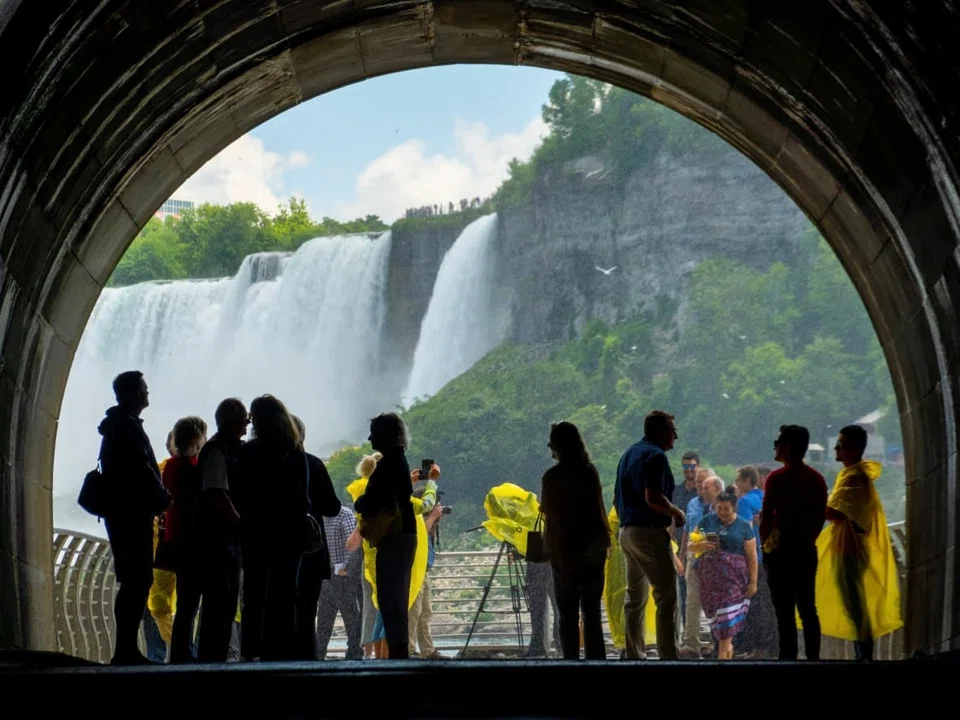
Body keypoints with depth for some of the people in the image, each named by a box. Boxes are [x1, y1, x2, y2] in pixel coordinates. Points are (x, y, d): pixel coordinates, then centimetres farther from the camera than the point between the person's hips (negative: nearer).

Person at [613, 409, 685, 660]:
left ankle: (634, 656, 15)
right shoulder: (655, 455, -11)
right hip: (649, 531, -9)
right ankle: (668, 656, -14)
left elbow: (617, 497, 21)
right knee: (667, 596, -8)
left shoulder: (629, 454, 17)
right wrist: (676, 513, -8)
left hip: (627, 531, 9)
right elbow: (652, 497, -22)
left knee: (634, 596, 13)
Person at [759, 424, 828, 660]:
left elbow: (766, 516, -10)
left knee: (785, 611, -4)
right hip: (807, 550, 6)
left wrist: (764, 543, 3)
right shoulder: (817, 479, 7)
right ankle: (813, 658, 8)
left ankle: (789, 657, -6)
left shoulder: (777, 477, -10)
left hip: (781, 550, -6)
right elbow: (821, 516, 10)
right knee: (807, 608, 9)